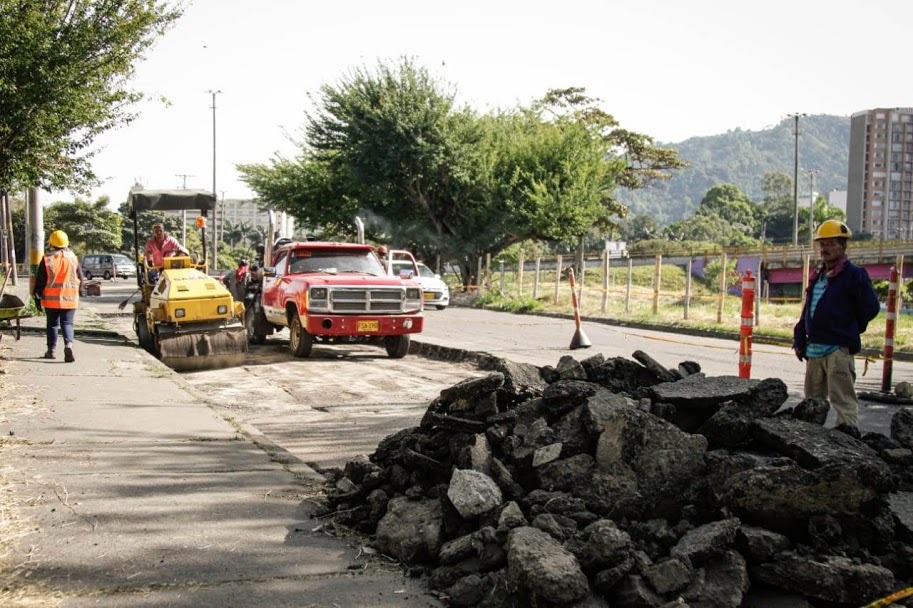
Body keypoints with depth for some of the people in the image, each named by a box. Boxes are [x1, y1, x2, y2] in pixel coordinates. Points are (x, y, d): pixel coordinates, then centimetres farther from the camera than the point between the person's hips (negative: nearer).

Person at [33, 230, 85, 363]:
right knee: (67, 323, 1)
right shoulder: (73, 258, 1)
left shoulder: (47, 259, -4)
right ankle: (68, 344, -23)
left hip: (51, 299, 0)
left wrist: (38, 297, 7)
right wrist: (79, 290, 25)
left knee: (52, 324, 13)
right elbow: (81, 278, 8)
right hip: (70, 299, 1)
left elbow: (40, 281, -2)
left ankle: (51, 350, 18)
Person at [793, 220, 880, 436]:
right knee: (813, 398, 14)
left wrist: (847, 330, 3)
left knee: (843, 398, -11)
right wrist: (799, 340, 13)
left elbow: (870, 309, -6)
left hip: (838, 348, -8)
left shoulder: (855, 275, -5)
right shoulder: (816, 276, 18)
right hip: (814, 348, 8)